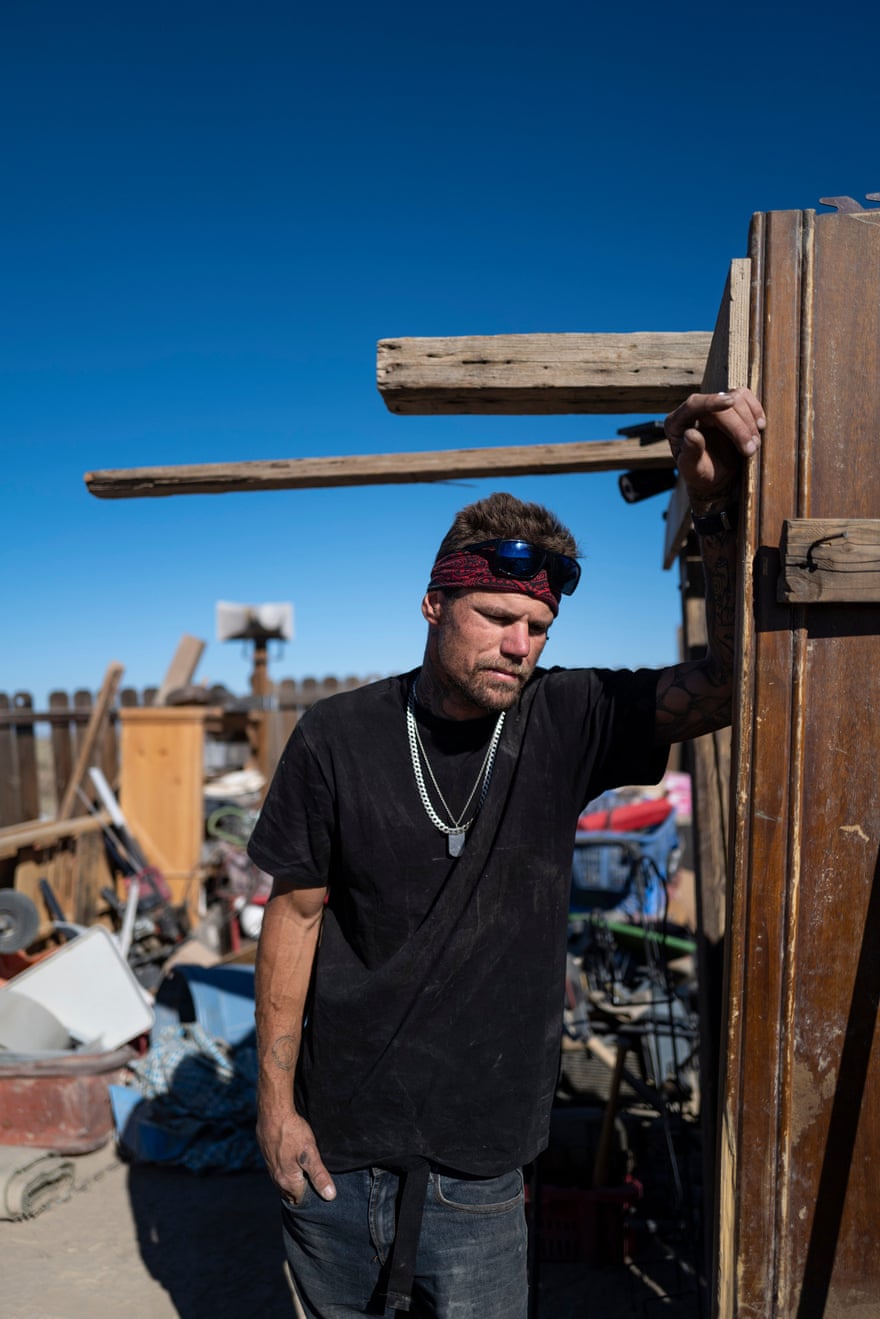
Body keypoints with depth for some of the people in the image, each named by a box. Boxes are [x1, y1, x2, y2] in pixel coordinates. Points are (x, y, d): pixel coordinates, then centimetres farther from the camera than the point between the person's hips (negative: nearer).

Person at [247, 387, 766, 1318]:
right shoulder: (337, 738, -11)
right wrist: (276, 1099, -3)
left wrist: (718, 507, -27)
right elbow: (295, 913, -4)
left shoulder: (565, 725, -9)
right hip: (333, 1148, 0)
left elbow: (725, 683, -17)